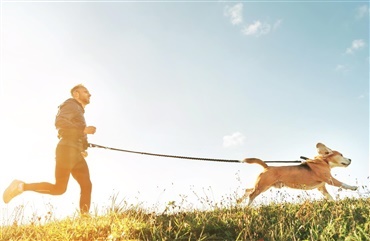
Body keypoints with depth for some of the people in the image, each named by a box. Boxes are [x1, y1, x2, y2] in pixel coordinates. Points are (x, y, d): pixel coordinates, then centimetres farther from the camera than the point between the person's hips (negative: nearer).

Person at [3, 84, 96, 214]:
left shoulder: (79, 111, 28)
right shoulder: (71, 105, 0)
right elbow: (60, 122, -18)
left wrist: (82, 147, 14)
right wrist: (83, 129, -19)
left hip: (76, 153, 9)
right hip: (67, 150, -9)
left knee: (86, 185, -2)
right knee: (59, 188, -11)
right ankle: (22, 186, 0)